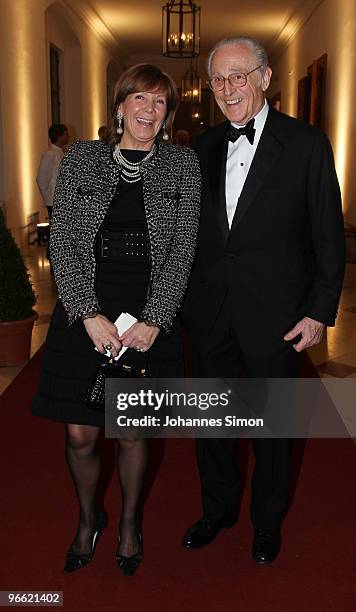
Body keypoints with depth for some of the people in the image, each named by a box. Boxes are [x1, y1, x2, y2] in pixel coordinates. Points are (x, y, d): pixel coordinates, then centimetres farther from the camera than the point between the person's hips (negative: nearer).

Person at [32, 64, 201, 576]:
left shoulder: (182, 164, 4)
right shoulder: (81, 159, 4)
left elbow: (183, 249, -1)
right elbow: (62, 241, -1)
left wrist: (153, 321, -11)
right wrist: (89, 313, -12)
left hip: (150, 319, 0)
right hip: (84, 316, 1)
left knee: (132, 433, 10)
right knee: (80, 435, 6)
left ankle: (129, 522, 37)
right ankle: (89, 519, 36)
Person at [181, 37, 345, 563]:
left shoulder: (306, 145, -6)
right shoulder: (203, 148, 7)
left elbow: (328, 238, -5)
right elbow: (191, 231, 11)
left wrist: (320, 312, -9)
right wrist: (182, 298, 6)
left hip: (275, 317, -4)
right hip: (210, 315, 4)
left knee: (272, 427, 13)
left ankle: (267, 522, 36)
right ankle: (219, 509, 40)